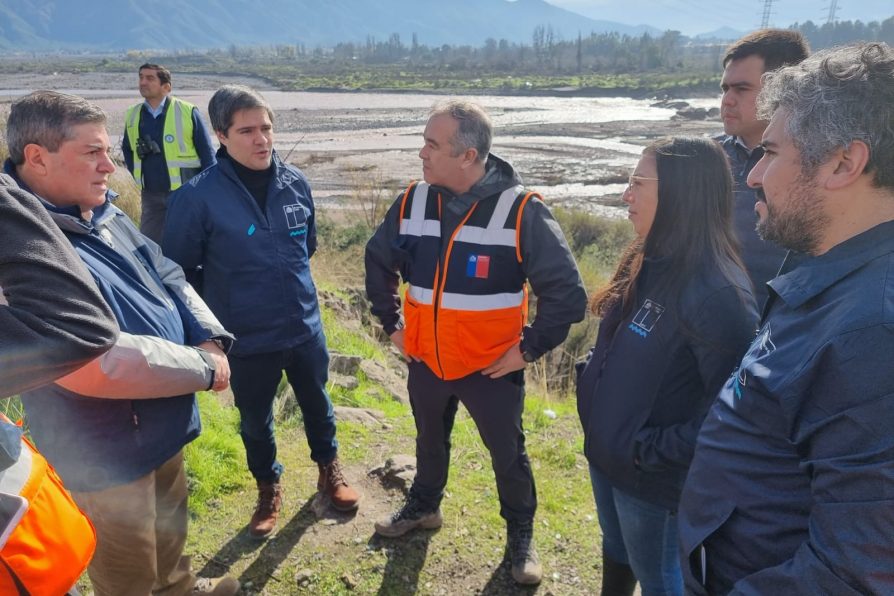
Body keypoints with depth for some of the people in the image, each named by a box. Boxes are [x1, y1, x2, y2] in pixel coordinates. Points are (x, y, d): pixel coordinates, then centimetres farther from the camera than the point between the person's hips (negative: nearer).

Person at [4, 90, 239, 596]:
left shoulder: (104, 214, 3)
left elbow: (169, 280, 8)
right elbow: (96, 364, -36)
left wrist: (211, 340, -10)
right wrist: (203, 367, -23)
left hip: (163, 425, 9)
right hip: (108, 451, -9)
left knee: (170, 522, 32)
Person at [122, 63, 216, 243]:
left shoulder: (188, 112, -9)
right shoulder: (132, 115, 5)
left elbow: (207, 153, -6)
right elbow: (127, 149, 22)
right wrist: (137, 176, 11)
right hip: (151, 196, 4)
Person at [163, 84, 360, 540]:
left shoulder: (295, 182, -7)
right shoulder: (199, 196, -18)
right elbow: (178, 270, -8)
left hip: (306, 328, 3)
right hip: (246, 340, -2)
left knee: (317, 405, 22)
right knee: (255, 421, 18)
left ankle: (329, 471, 48)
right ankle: (269, 489, 44)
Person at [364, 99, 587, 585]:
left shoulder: (521, 211, -21)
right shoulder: (412, 202, -7)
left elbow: (567, 291, -17)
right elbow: (378, 262, 11)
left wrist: (530, 348, -14)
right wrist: (391, 324, 9)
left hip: (491, 366, -3)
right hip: (425, 360, 4)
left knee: (508, 455, 14)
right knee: (430, 442, 25)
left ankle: (520, 534, 40)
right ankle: (423, 506, 52)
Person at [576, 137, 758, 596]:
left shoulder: (716, 291, -28)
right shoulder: (648, 263, 0)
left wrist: (652, 450, -23)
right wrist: (590, 383, 3)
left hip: (653, 478, -7)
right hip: (604, 455, 7)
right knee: (616, 553, 29)